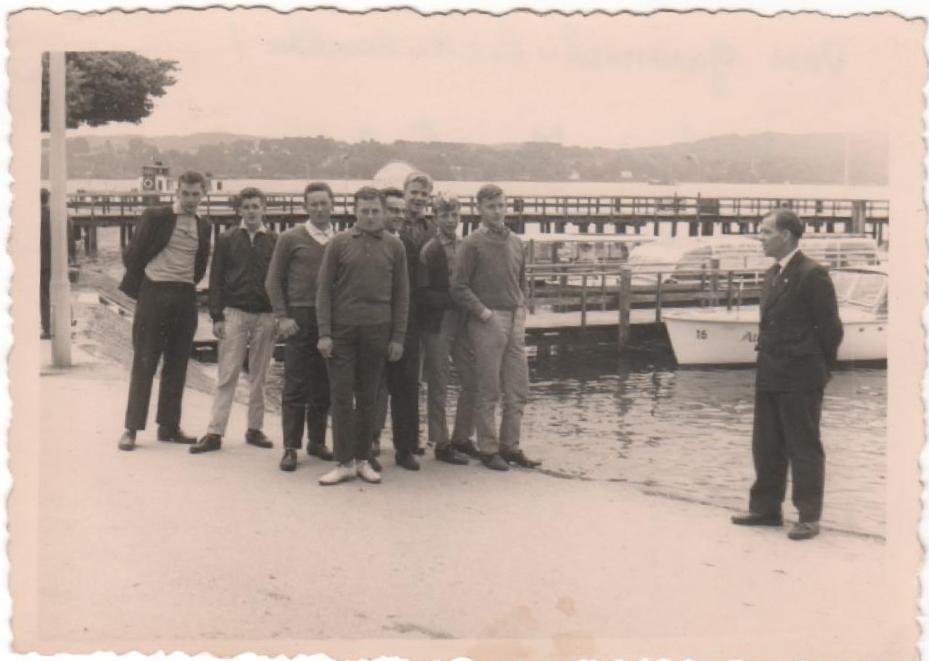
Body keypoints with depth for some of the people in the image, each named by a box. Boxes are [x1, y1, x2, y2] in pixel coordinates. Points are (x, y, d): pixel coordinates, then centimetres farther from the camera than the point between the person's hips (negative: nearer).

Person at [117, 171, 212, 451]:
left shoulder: (203, 227, 12)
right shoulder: (155, 216, -2)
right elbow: (132, 254, -1)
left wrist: (187, 286, 10)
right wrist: (139, 286, 4)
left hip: (186, 299, 5)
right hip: (154, 295, -5)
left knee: (177, 365, 7)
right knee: (144, 363, -3)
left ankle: (169, 427, 14)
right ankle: (131, 428, 0)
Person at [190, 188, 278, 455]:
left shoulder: (274, 241, 5)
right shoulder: (227, 239, 4)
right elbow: (216, 279, 3)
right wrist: (217, 317, -4)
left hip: (265, 316, 1)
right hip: (235, 313, -1)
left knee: (259, 377, 7)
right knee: (227, 375, -3)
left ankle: (255, 429, 16)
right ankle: (215, 433, -2)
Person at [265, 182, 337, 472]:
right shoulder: (291, 238, 2)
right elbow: (273, 280, 4)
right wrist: (282, 316, -5)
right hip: (300, 320, -3)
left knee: (324, 387, 8)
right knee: (296, 387, -2)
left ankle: (317, 441, 19)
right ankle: (291, 448, 3)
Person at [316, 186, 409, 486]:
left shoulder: (394, 246, 6)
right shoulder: (339, 243, 2)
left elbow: (401, 294, 7)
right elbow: (324, 290, 2)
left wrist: (398, 337, 1)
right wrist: (324, 334, -5)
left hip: (377, 332, 1)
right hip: (342, 330, -1)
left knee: (367, 398, 7)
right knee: (341, 396, 0)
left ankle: (363, 460, 16)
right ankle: (344, 463, 5)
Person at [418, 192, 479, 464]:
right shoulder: (428, 251, -9)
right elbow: (422, 294, -14)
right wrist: (453, 300, -18)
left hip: (462, 319, 6)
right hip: (437, 323, -6)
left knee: (472, 380, 6)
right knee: (438, 386, 1)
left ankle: (462, 438, 19)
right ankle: (441, 444, 11)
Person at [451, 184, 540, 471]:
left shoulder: (516, 242, 13)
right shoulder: (473, 243, -5)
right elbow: (459, 287, -8)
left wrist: (522, 308, 10)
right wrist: (483, 312, -13)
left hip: (515, 321, 6)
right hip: (488, 322, -6)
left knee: (518, 389, 7)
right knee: (488, 391, 0)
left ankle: (510, 445, 18)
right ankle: (488, 449, 9)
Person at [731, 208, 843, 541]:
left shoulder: (812, 275, -13)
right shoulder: (772, 275, 13)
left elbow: (830, 327, -10)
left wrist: (821, 369, -2)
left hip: (800, 379, -8)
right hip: (769, 376, 8)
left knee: (804, 448, 1)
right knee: (766, 447, 13)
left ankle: (809, 517, 9)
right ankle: (766, 508, 23)